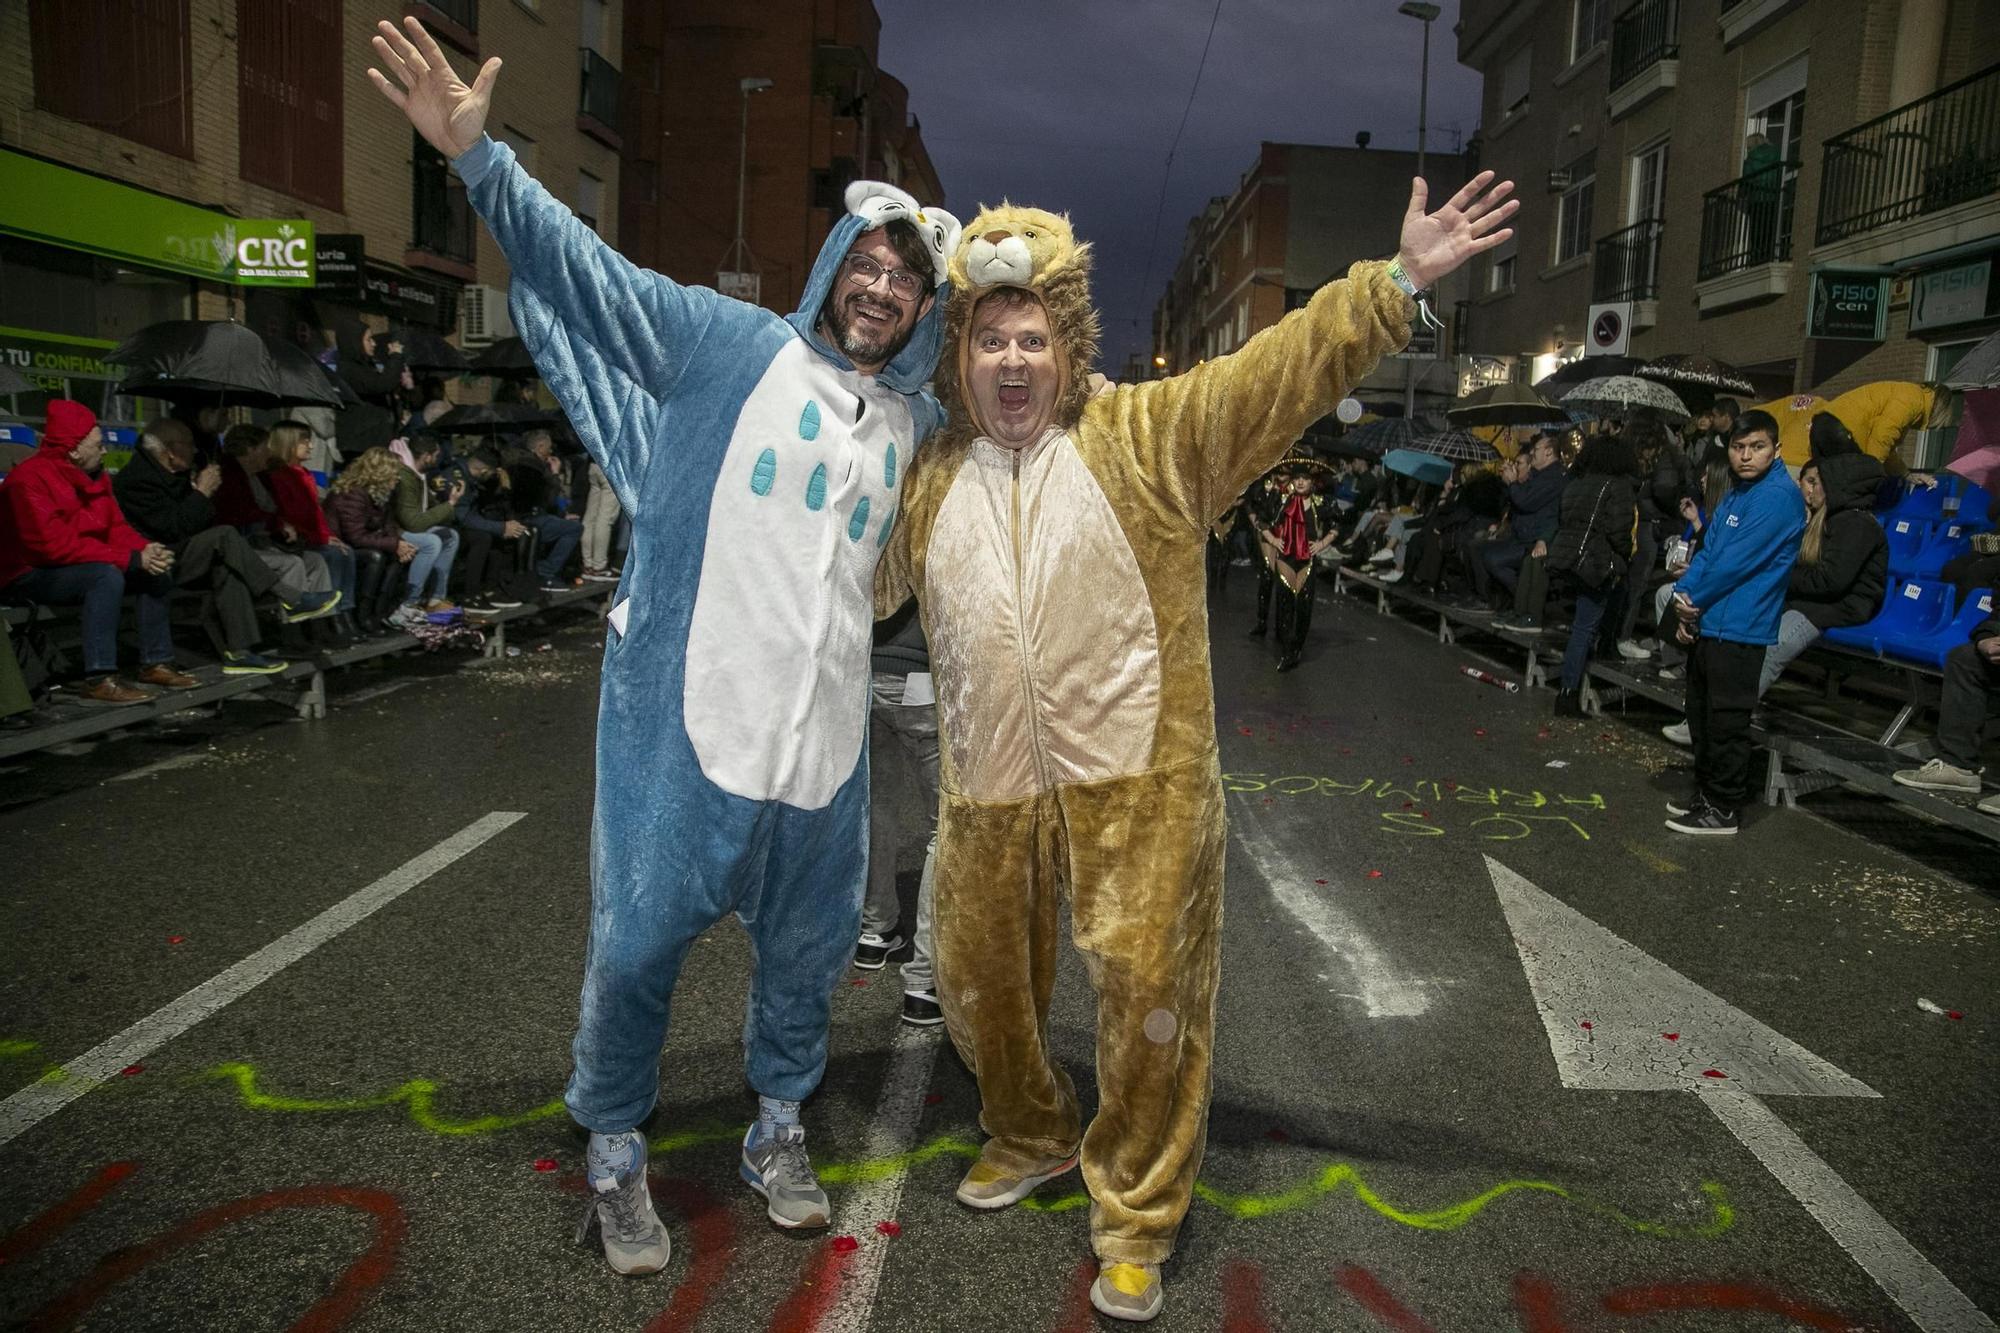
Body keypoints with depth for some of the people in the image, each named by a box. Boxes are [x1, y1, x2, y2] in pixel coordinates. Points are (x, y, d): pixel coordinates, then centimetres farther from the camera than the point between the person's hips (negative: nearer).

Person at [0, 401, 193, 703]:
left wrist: (147, 549, -17)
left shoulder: (94, 475, 4)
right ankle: (99, 680, -36)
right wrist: (131, 558, -30)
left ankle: (155, 663, 1)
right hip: (29, 576, -9)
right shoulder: (30, 479, -22)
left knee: (156, 571, -2)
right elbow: (55, 545, -29)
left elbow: (115, 526, 7)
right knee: (107, 576, -34)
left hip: (82, 566, 9)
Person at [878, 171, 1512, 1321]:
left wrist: (1398, 283, -16)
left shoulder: (1147, 437, 0)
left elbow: (1277, 371, -8)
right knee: (979, 980, 16)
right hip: (988, 783, 4)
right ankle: (1032, 1135, 45)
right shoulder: (927, 478, 10)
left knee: (1149, 986, -1)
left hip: (1136, 773, -4)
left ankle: (1136, 1216, 21)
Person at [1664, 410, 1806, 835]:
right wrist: (1685, 599, -4)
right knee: (1701, 715, 17)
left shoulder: (1780, 495, -14)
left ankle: (1721, 809, 8)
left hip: (1738, 629, -9)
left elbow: (1738, 561, -17)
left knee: (1726, 722, -2)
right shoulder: (1734, 496, 15)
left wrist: (1693, 601, -7)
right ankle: (1706, 793, 31)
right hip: (1706, 624, 9)